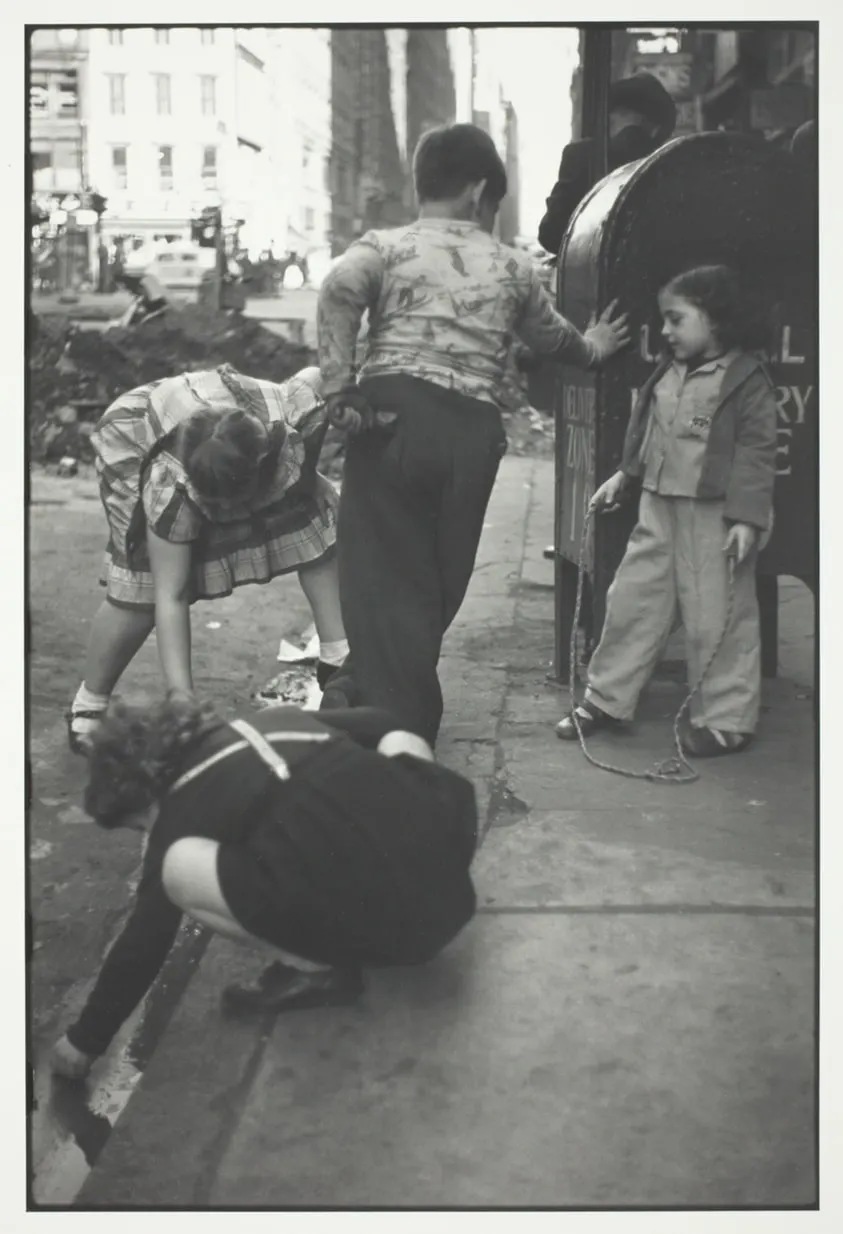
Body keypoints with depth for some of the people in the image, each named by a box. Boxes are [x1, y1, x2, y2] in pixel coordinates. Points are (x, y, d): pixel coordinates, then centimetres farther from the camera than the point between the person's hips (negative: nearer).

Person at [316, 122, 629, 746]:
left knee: (388, 581, 0)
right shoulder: (512, 266, 21)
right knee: (436, 585, 13)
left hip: (395, 415, -2)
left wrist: (339, 390, -11)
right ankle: (414, 726, 23)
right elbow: (552, 337, 37)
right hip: (474, 432, 3)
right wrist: (591, 348, 58)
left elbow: (338, 290, -12)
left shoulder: (384, 245, 11)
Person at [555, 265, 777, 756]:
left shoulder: (747, 378, -10)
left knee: (716, 618, 0)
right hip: (658, 507, 7)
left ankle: (727, 720, 13)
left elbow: (758, 451, -13)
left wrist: (747, 516, -19)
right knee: (632, 601, 11)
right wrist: (623, 476, 20)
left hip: (713, 516, -7)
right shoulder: (669, 371, 10)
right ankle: (606, 700, 23)